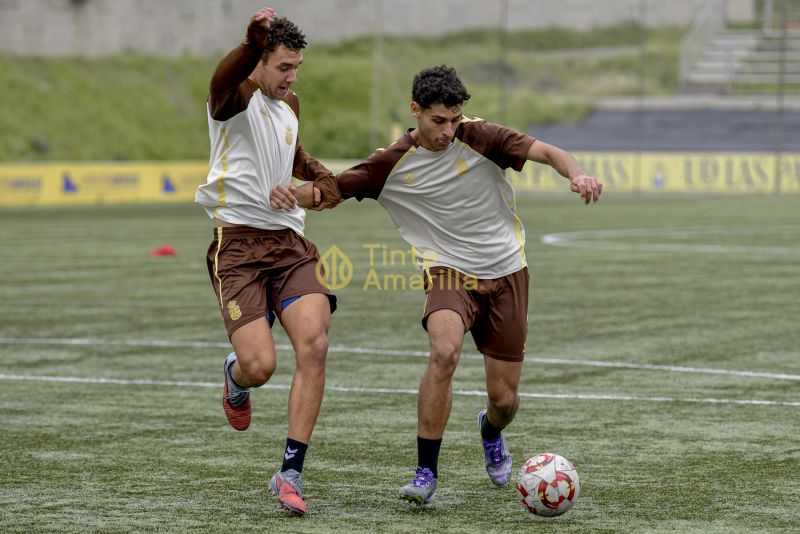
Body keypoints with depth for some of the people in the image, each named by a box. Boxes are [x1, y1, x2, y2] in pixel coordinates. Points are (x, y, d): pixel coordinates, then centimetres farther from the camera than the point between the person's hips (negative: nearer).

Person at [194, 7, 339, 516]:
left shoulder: (289, 105, 18)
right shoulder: (236, 97, -5)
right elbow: (223, 79, -33)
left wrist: (323, 177, 17)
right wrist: (252, 42, -54)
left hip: (289, 240, 6)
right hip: (239, 242, -6)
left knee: (314, 343, -19)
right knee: (260, 366, -16)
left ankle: (291, 473, -14)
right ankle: (235, 378, 26)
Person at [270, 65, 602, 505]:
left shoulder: (478, 137, -7)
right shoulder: (392, 164, -7)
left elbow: (545, 152, -12)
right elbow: (330, 191, -6)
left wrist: (576, 174, -32)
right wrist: (290, 194, -27)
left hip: (505, 273, 1)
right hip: (449, 272, -1)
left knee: (504, 399, 3)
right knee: (444, 352, -34)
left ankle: (491, 430, 45)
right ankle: (425, 473, -24)